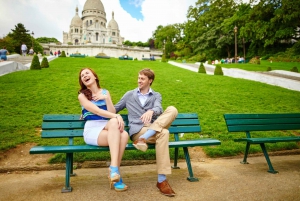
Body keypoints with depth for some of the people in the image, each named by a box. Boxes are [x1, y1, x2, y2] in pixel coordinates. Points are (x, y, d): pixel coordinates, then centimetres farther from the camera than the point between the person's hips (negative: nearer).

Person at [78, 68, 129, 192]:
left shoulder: (105, 92, 18)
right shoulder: (82, 95, 7)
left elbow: (111, 112, 6)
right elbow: (97, 111, -11)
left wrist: (106, 98, -7)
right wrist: (116, 116, -24)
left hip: (108, 129, 3)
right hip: (92, 130, -3)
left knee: (124, 135, -33)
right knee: (114, 122, -35)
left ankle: (114, 171, -26)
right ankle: (115, 171, -37)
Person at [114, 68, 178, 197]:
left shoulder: (156, 96, 18)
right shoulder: (129, 95, 19)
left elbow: (158, 108, -5)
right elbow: (115, 108, 25)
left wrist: (151, 111, -31)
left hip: (154, 128, 3)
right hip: (137, 131, -2)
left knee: (172, 110, -25)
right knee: (163, 133, -36)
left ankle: (144, 138, -36)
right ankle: (161, 180, -37)